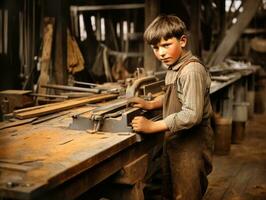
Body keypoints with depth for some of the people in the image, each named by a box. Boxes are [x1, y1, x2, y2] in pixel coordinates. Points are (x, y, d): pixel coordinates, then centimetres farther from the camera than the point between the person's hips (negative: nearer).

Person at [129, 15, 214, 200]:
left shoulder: (192, 70, -22)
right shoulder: (173, 68, 6)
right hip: (174, 142, 9)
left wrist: (152, 126, -24)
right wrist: (151, 104, 7)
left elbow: (192, 115, -28)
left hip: (191, 145, -9)